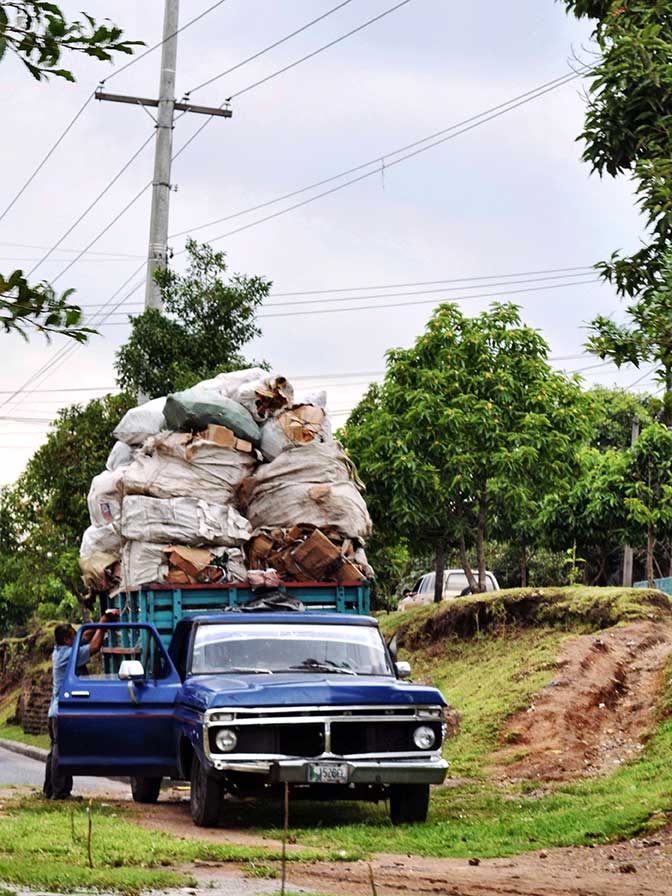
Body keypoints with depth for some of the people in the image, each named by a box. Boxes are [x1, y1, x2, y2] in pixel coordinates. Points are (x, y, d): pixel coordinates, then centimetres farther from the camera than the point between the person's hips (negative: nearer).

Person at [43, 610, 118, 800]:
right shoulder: (69, 654, -15)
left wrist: (103, 620, 12)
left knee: (56, 751, 14)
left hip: (55, 711, 10)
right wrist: (103, 625, -7)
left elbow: (86, 637, 18)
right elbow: (94, 646, -19)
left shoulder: (59, 651, 13)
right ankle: (60, 791, -9)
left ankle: (50, 790, 18)